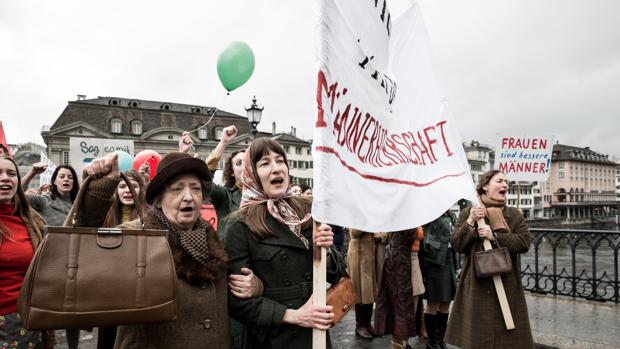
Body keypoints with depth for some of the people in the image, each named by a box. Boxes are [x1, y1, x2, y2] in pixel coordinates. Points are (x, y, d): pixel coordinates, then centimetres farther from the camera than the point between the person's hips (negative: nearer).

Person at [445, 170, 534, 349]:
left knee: (507, 334, 7)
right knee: (477, 333, 5)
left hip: (507, 285, 2)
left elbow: (525, 242, -6)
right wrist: (470, 222, -16)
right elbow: (457, 245, -4)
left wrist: (495, 236, -17)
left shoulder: (514, 214, 8)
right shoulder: (468, 213, 3)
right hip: (476, 285, -1)